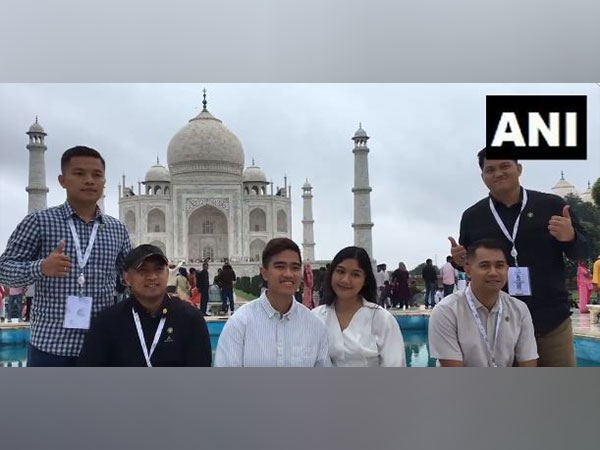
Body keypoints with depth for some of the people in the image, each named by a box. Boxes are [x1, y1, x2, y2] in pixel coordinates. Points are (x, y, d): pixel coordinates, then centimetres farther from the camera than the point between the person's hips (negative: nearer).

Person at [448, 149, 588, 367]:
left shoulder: (552, 205, -1)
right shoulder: (472, 216, 4)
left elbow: (581, 252, 5)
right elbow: (468, 263, 16)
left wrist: (570, 237, -17)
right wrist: (458, 260, -8)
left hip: (552, 320, -1)